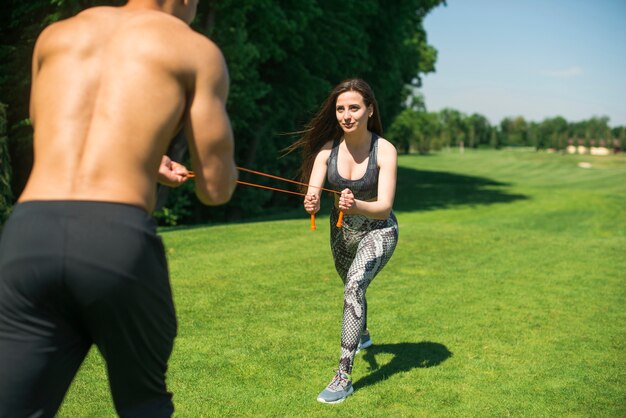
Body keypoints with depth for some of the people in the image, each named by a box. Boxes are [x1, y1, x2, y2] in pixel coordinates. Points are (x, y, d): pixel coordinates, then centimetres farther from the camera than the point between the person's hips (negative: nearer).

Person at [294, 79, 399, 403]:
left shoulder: (385, 150, -25)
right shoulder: (327, 147, -16)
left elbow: (384, 206, -31)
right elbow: (312, 191, -23)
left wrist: (357, 206, -52)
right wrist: (311, 202, -47)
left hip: (378, 231, -5)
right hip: (341, 230, 5)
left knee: (354, 287, -28)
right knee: (353, 289, 27)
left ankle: (343, 377, -22)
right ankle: (363, 335, 60)